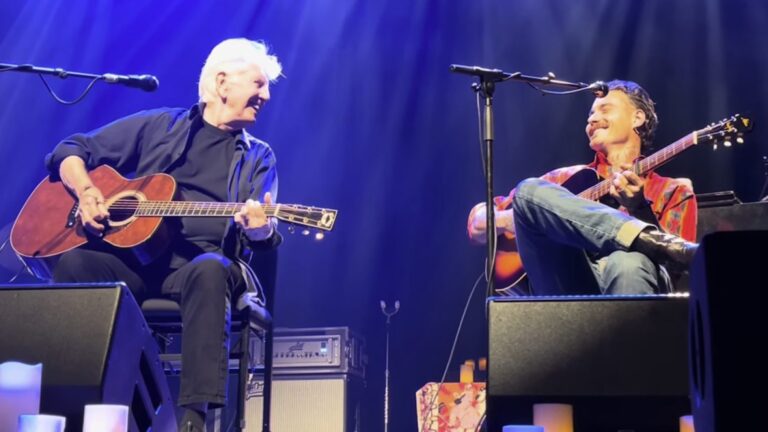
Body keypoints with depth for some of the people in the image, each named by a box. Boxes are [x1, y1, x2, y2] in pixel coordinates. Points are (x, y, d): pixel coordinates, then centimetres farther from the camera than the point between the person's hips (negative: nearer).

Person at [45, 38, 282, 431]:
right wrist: (85, 190, -6)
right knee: (75, 259, -31)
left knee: (210, 270, -37)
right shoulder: (158, 126, 16)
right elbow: (69, 151, 16)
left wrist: (261, 229, -24)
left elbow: (263, 234, 2)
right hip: (130, 255, 1)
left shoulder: (258, 158, 18)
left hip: (199, 263, 0)